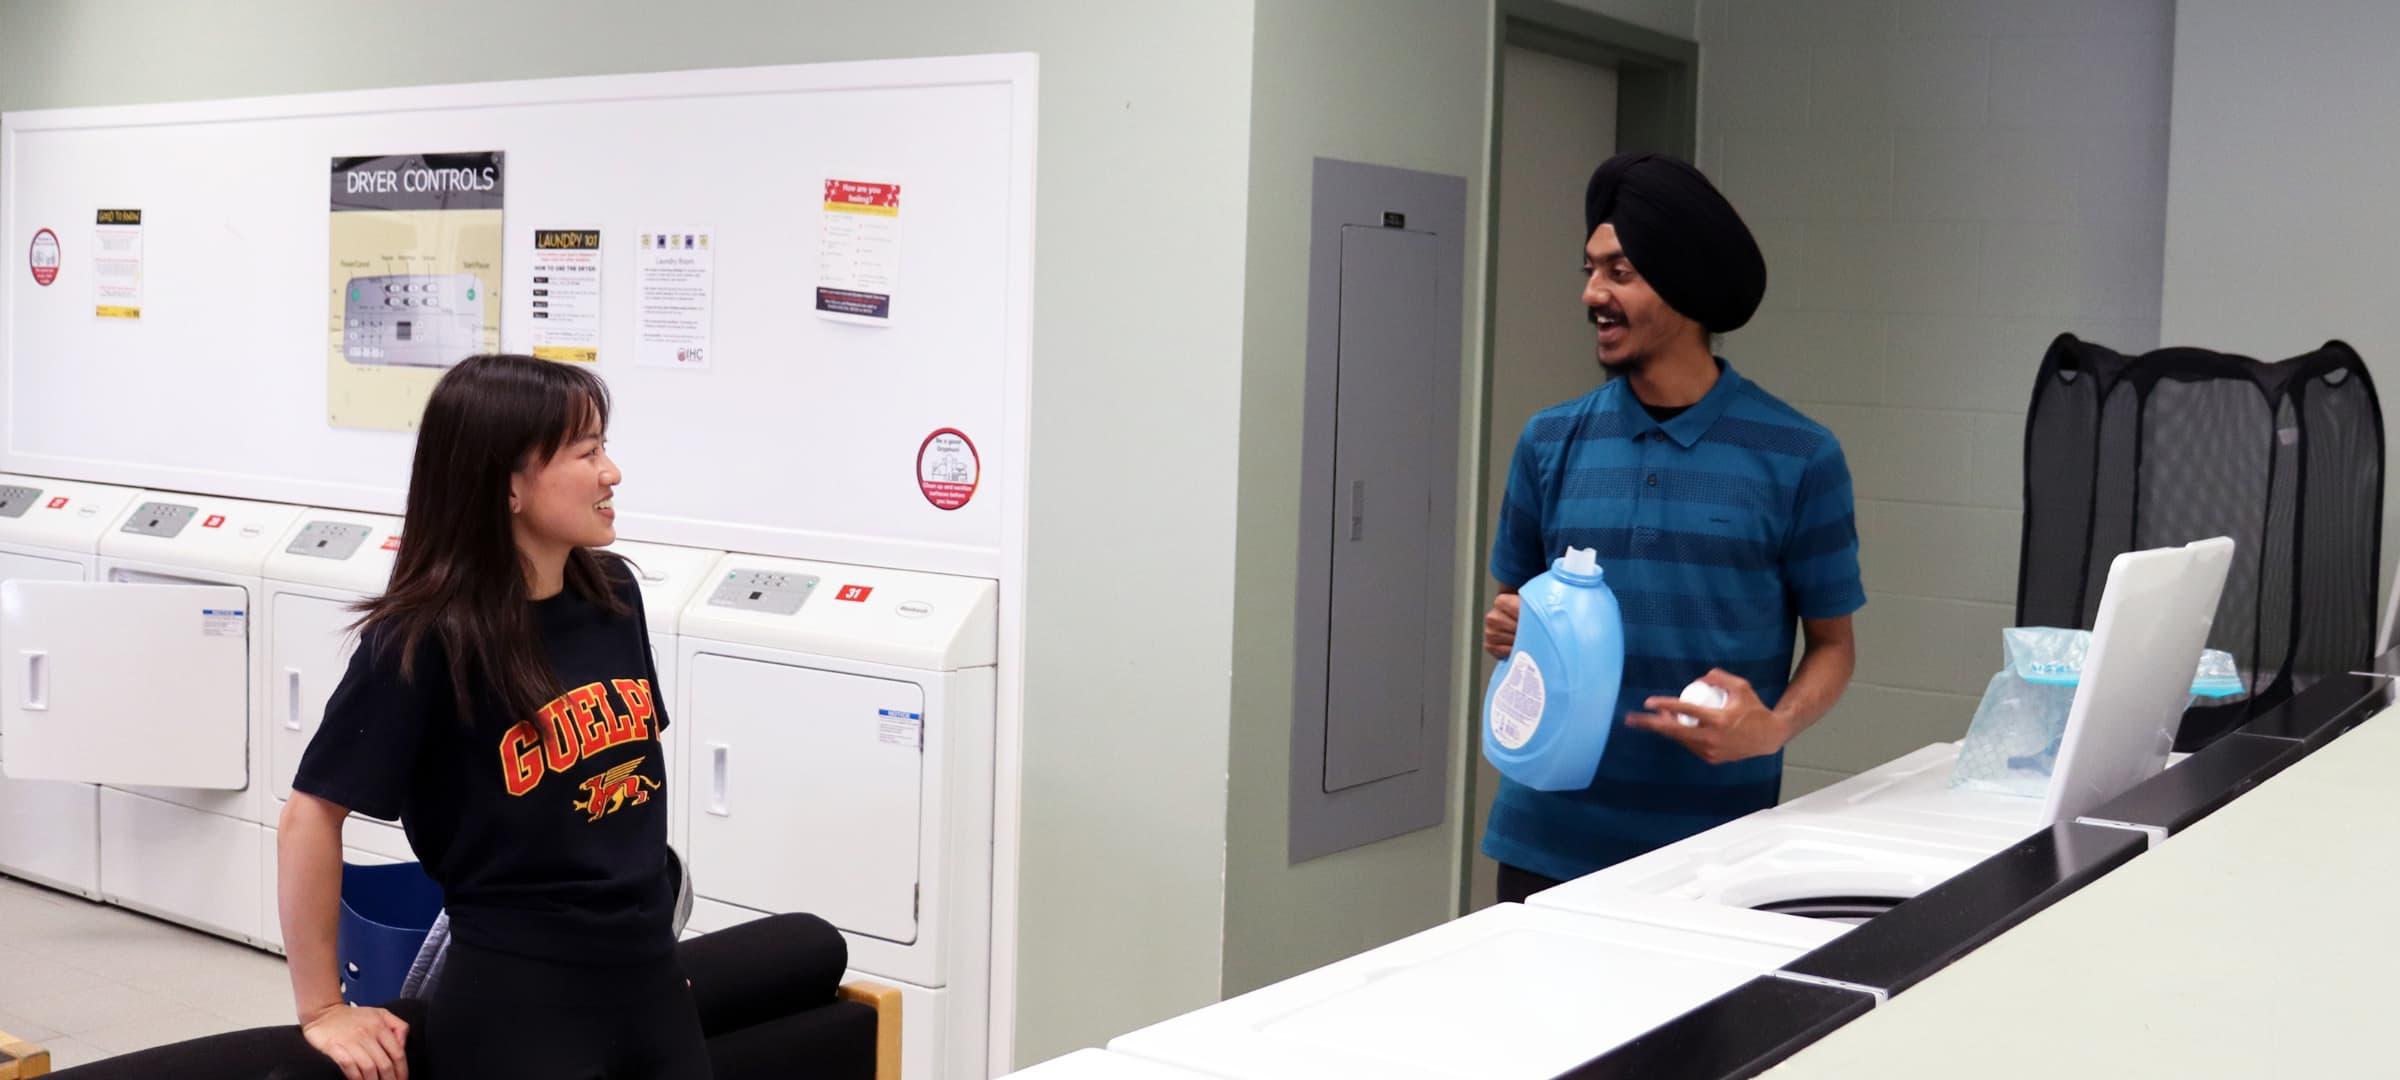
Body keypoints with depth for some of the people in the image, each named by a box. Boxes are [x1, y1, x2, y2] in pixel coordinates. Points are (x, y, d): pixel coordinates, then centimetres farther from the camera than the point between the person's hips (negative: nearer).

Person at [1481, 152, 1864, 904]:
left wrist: (1774, 728, -16)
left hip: (1714, 840, -2)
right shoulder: (1551, 444, 3)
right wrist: (1509, 631, -8)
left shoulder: (1797, 457, -5)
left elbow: (1833, 643, 2)